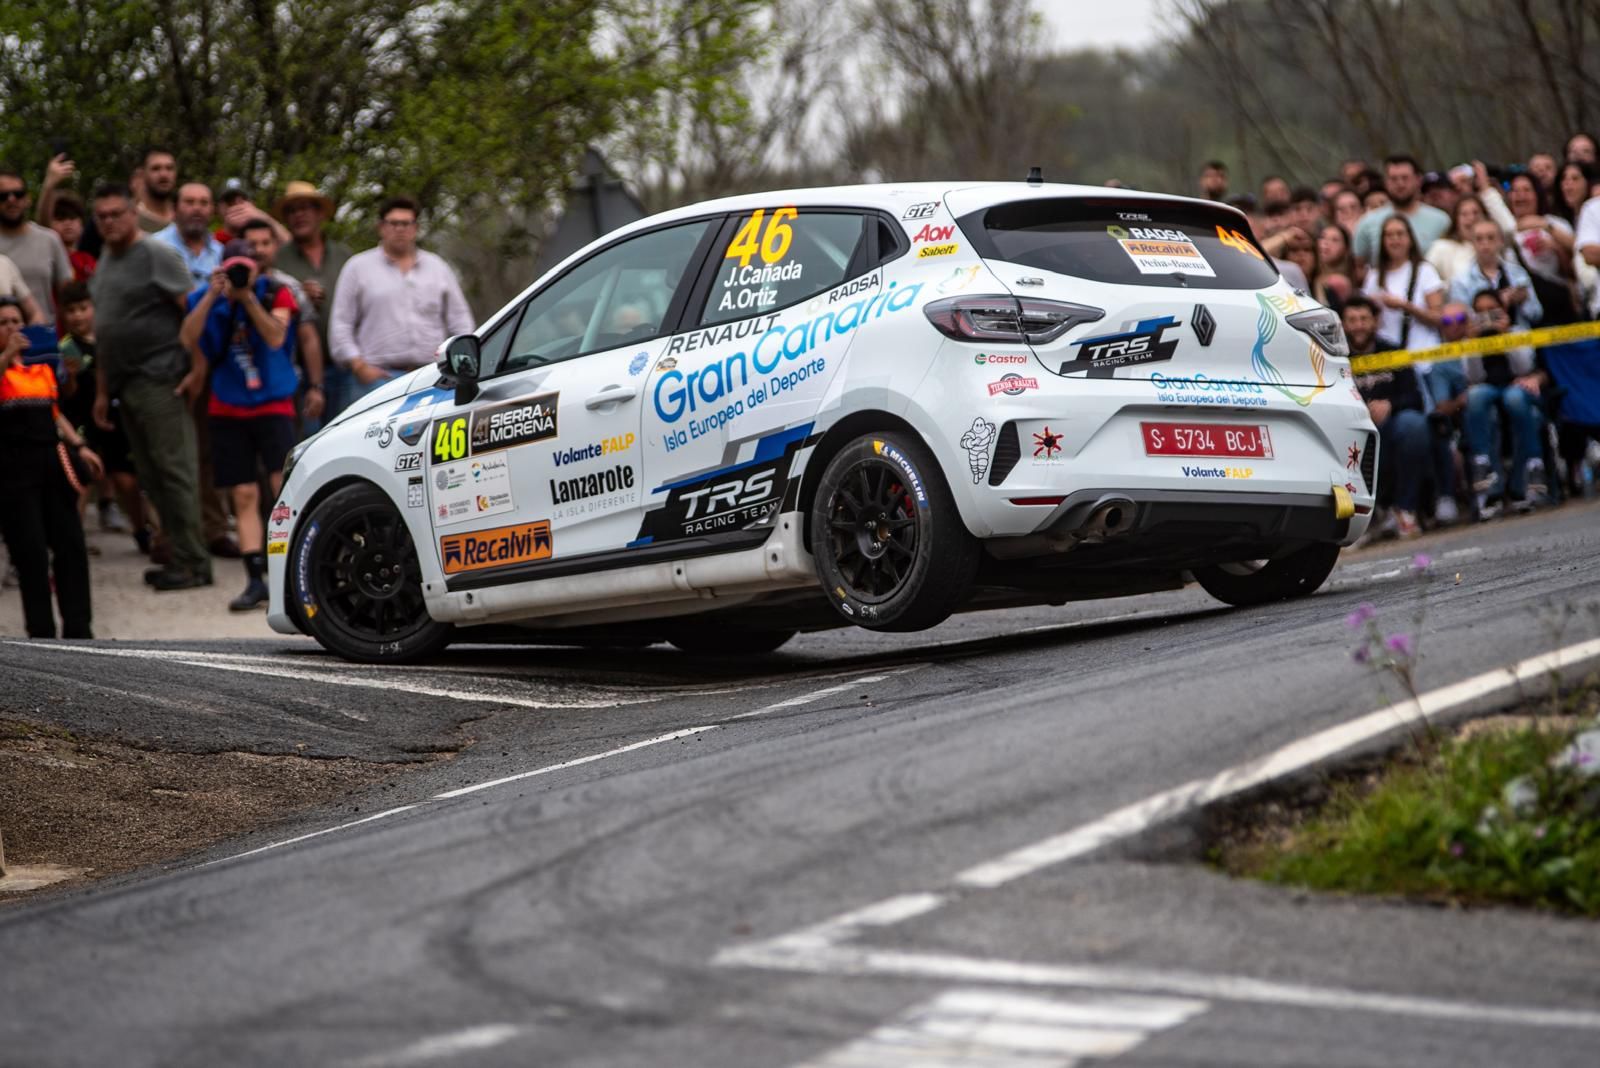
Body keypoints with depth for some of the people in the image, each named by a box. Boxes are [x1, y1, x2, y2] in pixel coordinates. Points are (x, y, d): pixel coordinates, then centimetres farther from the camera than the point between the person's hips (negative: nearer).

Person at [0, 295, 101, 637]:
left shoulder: (41, 365, 16)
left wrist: (78, 446, 13)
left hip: (52, 461, 6)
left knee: (71, 545, 5)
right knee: (31, 553, -5)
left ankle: (78, 628, 12)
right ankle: (41, 633, 0)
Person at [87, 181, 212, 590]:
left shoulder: (156, 256, -6)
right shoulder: (104, 264, 18)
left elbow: (193, 312, -11)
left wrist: (197, 368, -17)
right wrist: (102, 391, 19)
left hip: (159, 381, -8)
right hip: (126, 384, 8)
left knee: (173, 471, -8)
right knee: (150, 475, 7)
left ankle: (192, 563, -6)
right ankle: (179, 556, 12)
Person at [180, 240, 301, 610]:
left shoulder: (275, 294, -1)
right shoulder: (206, 300, 3)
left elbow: (276, 338, -17)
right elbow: (188, 340, -13)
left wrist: (248, 298, -22)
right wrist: (213, 296, -19)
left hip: (272, 403, -2)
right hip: (227, 409, 2)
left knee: (286, 484, -17)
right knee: (244, 496, 2)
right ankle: (256, 580, 5)